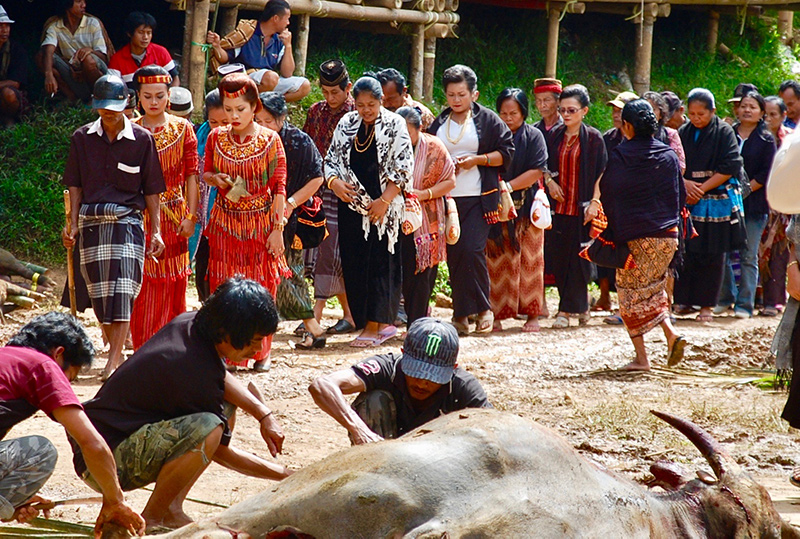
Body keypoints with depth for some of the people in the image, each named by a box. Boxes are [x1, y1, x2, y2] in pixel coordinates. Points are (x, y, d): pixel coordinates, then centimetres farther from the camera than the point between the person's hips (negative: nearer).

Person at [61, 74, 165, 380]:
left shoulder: (141, 139, 1)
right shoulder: (82, 138, 6)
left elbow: (152, 190, 3)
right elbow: (75, 185, 10)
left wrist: (156, 231, 0)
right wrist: (73, 224, 1)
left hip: (127, 220, -3)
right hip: (91, 221, 3)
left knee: (121, 291, -13)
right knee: (99, 292, 5)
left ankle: (113, 362, -18)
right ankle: (117, 352, 19)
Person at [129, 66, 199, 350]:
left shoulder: (182, 129, 3)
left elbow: (191, 175, 3)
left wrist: (191, 216, -4)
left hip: (172, 215, 0)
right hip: (139, 216, 0)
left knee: (172, 283, 4)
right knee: (141, 284, -3)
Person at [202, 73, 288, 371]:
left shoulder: (270, 140, -4)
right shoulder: (216, 137, 3)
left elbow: (279, 187, -5)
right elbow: (206, 172, 16)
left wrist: (277, 228, -10)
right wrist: (216, 179, -9)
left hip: (260, 223, -2)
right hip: (226, 222, 2)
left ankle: (261, 352, 8)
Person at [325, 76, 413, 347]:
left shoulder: (394, 124, -1)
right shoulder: (346, 124, 10)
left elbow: (403, 167, -5)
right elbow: (331, 159, 15)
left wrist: (384, 200, -13)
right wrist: (334, 182, -7)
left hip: (383, 207, -5)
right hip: (351, 205, 5)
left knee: (379, 263, -6)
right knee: (353, 263, 2)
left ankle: (374, 326, -4)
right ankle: (383, 324, 10)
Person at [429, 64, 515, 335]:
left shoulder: (488, 120, 3)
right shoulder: (438, 123, 14)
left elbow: (506, 152, 0)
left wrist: (477, 160, -12)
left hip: (478, 198, -4)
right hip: (447, 198, 4)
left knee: (472, 250, -15)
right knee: (454, 256, 2)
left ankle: (483, 308, -1)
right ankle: (461, 315, 8)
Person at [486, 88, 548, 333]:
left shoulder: (533, 136, 1)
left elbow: (536, 171, -7)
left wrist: (508, 186, -14)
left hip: (526, 206, -1)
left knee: (529, 259, -1)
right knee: (498, 261, -2)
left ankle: (532, 314, 3)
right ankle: (497, 314, 0)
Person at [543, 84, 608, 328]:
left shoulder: (593, 138, -3)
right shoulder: (555, 136, 9)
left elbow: (601, 173, -4)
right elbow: (545, 166, 18)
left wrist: (595, 202, -12)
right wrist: (549, 181, -2)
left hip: (581, 207, -5)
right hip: (558, 205, 5)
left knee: (577, 259, -4)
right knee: (559, 259, 4)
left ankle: (567, 310, -2)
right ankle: (581, 306, 17)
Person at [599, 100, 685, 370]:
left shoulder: (617, 157, -8)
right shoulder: (668, 154, 4)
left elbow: (606, 198, -5)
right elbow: (680, 195, 10)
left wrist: (609, 235, 3)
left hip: (633, 236, -4)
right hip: (667, 235, 4)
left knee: (631, 293, 7)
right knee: (654, 288, 20)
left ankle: (641, 357, 2)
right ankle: (671, 333, -3)